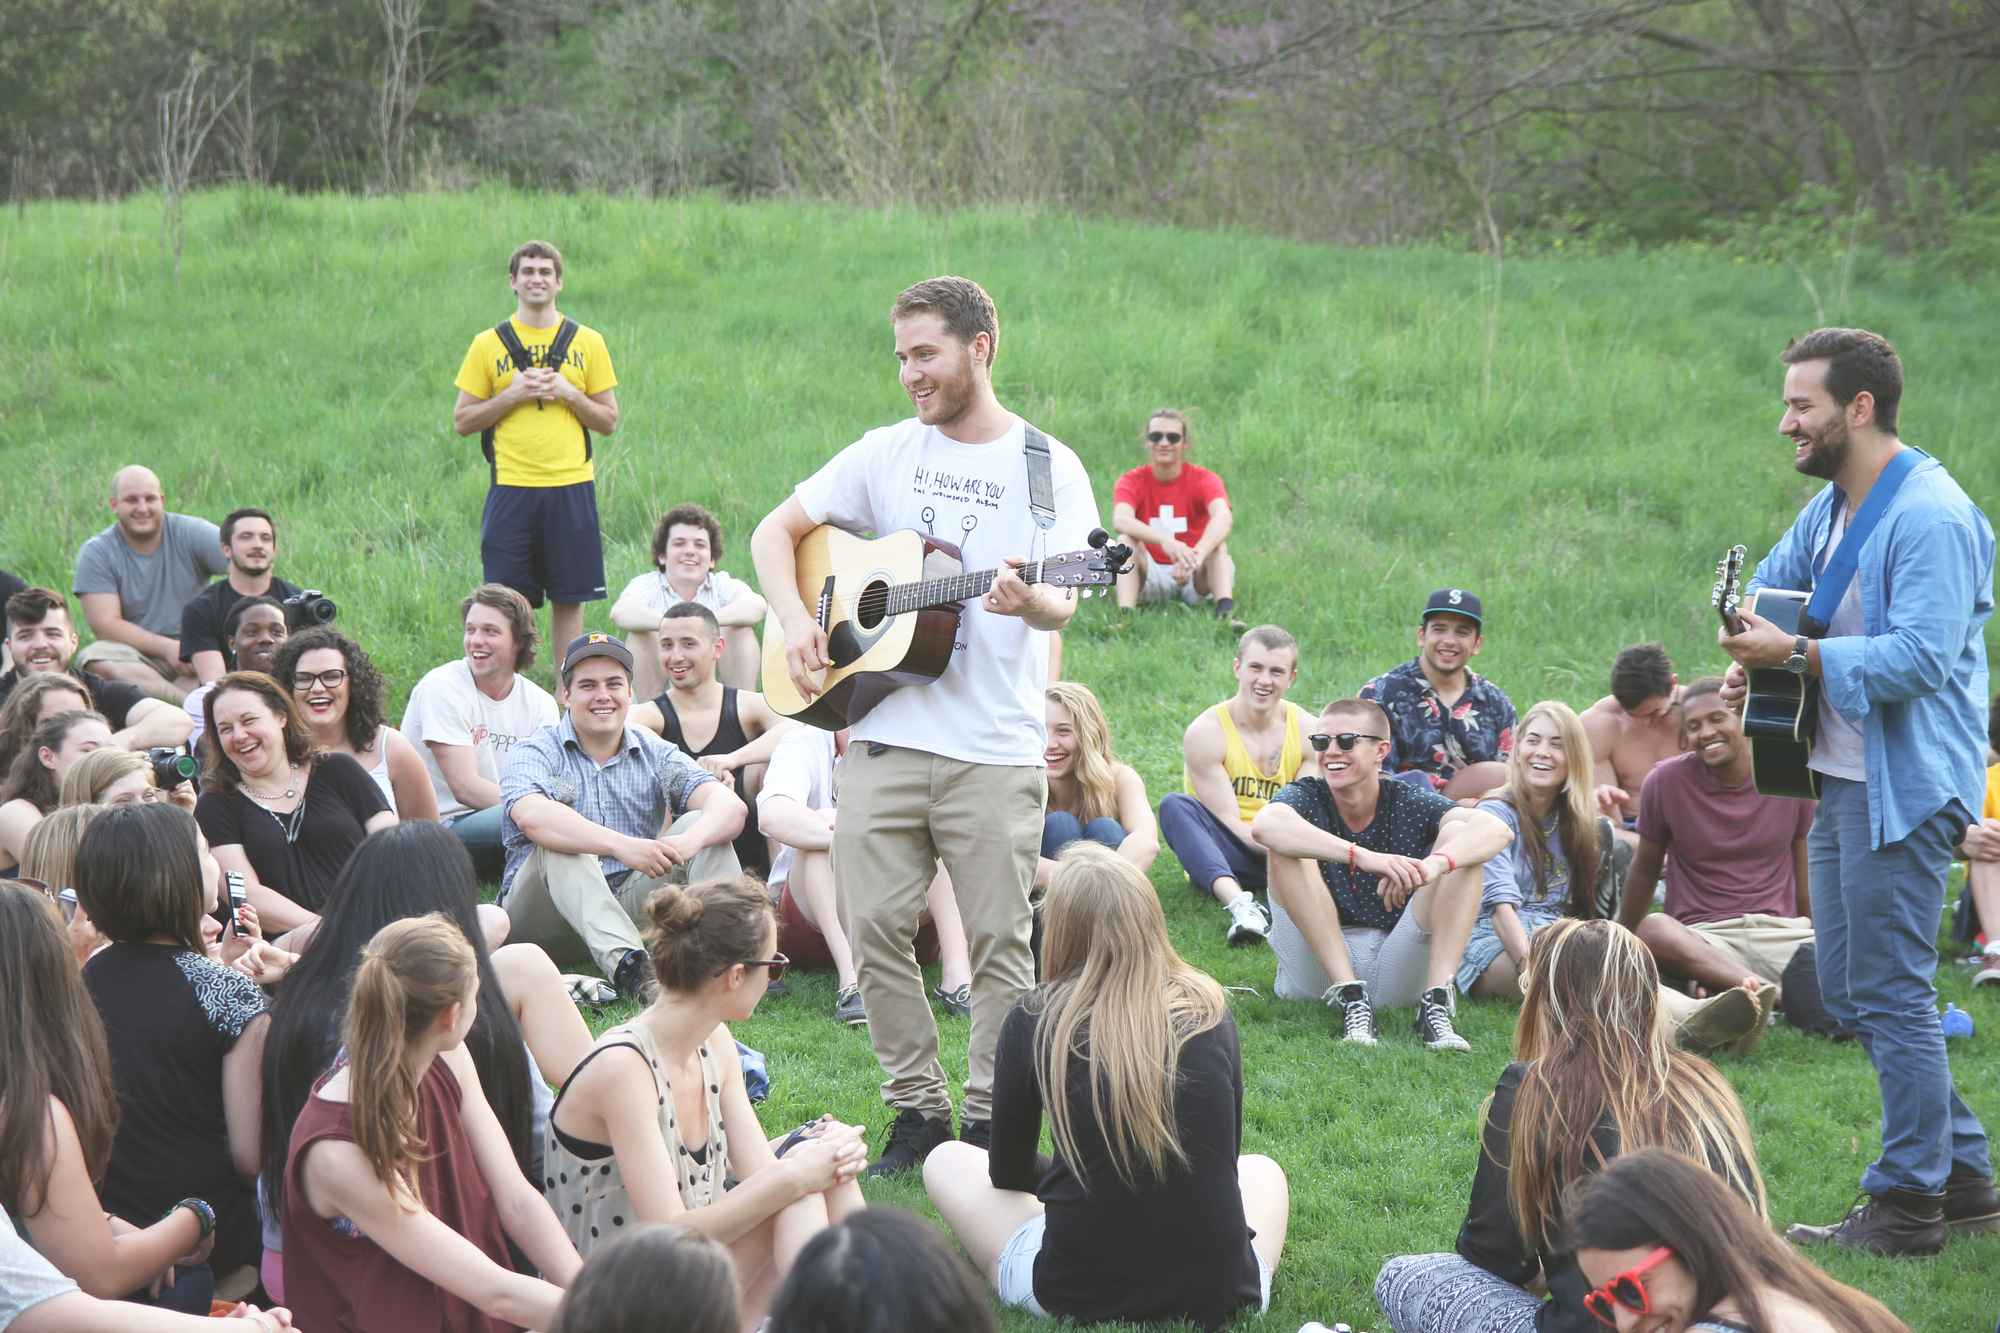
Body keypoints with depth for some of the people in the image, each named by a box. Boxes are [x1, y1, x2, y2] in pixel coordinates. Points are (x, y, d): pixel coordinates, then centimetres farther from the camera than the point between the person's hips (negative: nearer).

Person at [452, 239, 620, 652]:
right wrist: (513, 394, -9)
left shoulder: (588, 342, 8)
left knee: (568, 600, 3)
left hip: (570, 487, 1)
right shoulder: (488, 344, 6)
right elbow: (462, 421, 5)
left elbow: (609, 421, 10)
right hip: (511, 488, -1)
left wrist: (568, 393, -7)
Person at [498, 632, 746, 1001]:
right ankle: (627, 966, -52)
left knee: (701, 824, -12)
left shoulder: (655, 755, 9)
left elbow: (730, 805, -8)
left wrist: (691, 840, -33)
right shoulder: (536, 753, -1)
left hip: (629, 910, 3)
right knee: (557, 844, -31)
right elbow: (531, 817, -26)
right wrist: (622, 846, -40)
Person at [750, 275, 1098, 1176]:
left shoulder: (1049, 468, 2)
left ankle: (989, 1119, 11)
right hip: (885, 736, 3)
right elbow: (774, 533, 15)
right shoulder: (886, 454, 10)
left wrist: (1031, 602, -31)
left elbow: (1065, 604, -8)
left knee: (999, 942, -1)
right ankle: (918, 1112, 14)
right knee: (874, 927, 1)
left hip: (996, 753, -3)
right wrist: (795, 621, -1)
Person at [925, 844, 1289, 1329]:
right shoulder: (1209, 1012, -1)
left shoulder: (1033, 1020, -7)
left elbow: (1008, 1174, 8)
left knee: (946, 1161, 23)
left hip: (1072, 1292, -2)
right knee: (1262, 1169, 36)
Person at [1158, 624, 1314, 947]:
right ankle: (1239, 903, -52)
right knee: (1174, 804, -29)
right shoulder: (1205, 732, -7)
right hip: (1228, 863, -2)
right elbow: (1227, 821, -12)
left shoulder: (1307, 731, 3)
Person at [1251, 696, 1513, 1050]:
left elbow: (1497, 830, -18)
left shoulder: (1410, 804, 0)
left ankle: (1436, 1001, -24)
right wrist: (1364, 857, -42)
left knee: (1460, 835, -11)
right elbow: (1264, 825, -29)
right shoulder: (1307, 796, -2)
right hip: (1318, 973, -1)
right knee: (1287, 848, -20)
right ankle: (1351, 999, -26)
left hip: (1399, 972, 1)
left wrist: (1433, 865, -40)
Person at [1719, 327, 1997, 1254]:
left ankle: (1910, 1204, 4)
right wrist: (1751, 654, 5)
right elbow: (1770, 588, 26)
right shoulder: (1831, 508, 12)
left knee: (1890, 995, -5)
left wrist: (1796, 653, -25)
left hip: (1903, 787, -10)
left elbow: (1920, 658, -26)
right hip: (1842, 784, 10)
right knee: (1848, 993, 14)